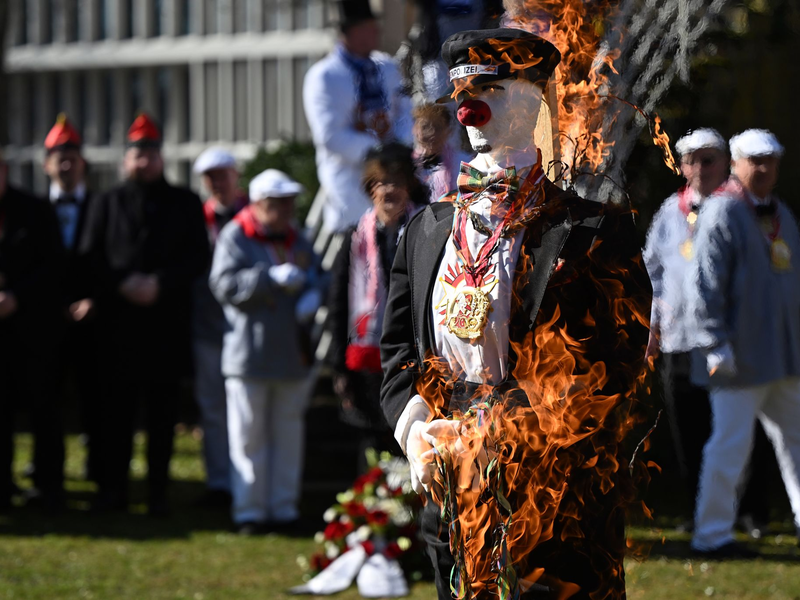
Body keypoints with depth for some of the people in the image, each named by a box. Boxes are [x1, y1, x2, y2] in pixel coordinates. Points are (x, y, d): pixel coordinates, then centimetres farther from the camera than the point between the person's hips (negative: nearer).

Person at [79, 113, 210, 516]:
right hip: (118, 324, 0)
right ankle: (113, 489, 7)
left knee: (162, 412, 2)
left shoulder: (184, 203, 10)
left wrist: (160, 283, -12)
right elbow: (91, 257, 6)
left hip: (168, 323, 0)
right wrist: (124, 283, -10)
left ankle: (159, 493, 7)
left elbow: (198, 257, 2)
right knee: (118, 410, 0)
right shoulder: (108, 204, 12)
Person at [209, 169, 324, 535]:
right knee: (249, 436, -2)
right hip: (248, 353, -5)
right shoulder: (234, 237, -4)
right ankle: (248, 511, 4)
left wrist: (312, 295, -4)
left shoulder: (297, 241, 13)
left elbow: (316, 280, 20)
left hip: (292, 352, 5)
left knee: (288, 435, 8)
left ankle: (284, 508, 15)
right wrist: (272, 277, -23)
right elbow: (225, 285, -15)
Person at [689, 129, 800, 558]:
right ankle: (711, 534, 0)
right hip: (742, 357, -8)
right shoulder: (721, 214, -10)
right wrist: (716, 345, -19)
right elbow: (705, 285, -14)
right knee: (731, 442, -6)